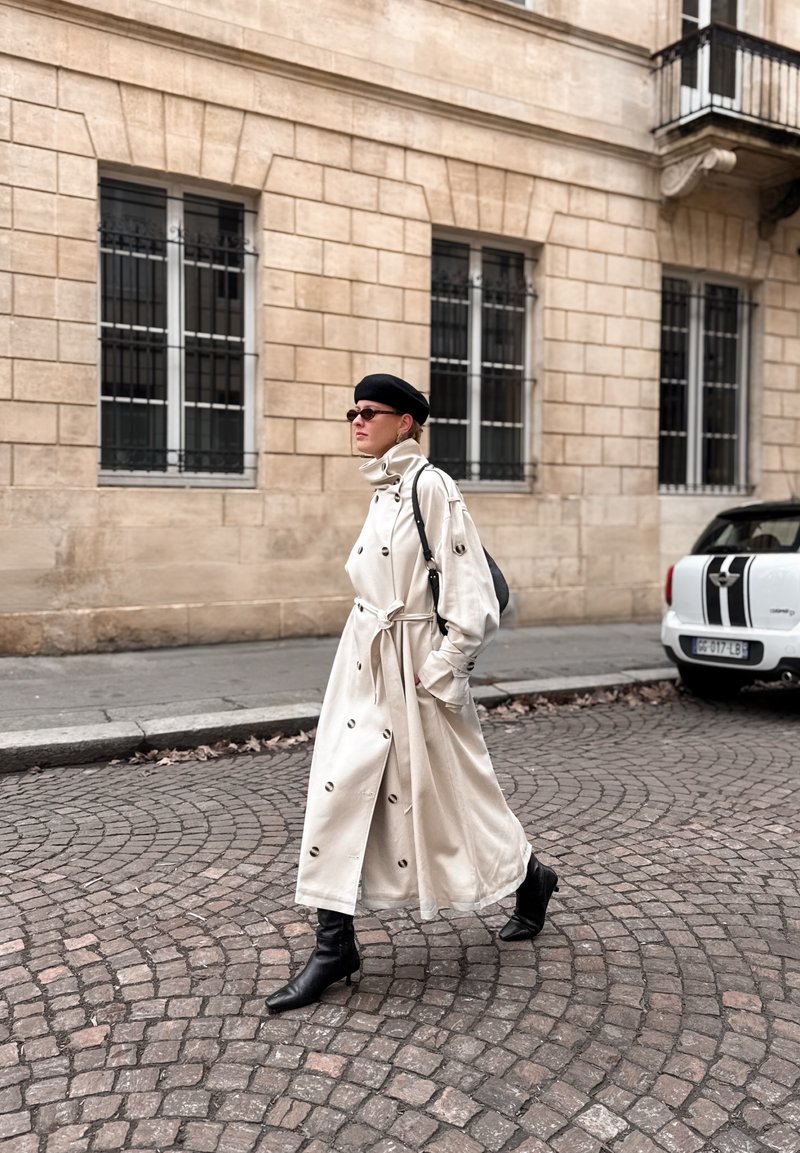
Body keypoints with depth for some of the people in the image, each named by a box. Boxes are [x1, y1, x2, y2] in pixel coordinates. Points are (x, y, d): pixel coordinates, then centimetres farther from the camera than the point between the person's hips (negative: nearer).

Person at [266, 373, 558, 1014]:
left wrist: (440, 672, -16)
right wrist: (373, 643, 17)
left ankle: (531, 879, 35)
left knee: (445, 793, 8)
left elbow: (472, 592, -17)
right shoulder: (383, 492, 12)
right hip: (366, 665, 8)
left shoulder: (432, 487, -14)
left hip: (417, 666, -8)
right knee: (338, 791, 3)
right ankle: (335, 946, 12)